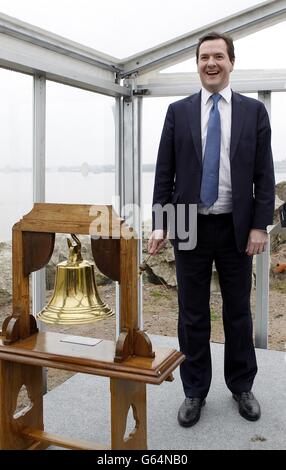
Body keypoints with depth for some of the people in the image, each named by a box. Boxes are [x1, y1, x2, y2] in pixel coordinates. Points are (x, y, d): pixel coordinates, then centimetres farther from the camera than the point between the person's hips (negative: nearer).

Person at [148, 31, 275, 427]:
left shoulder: (254, 110, 4)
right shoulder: (178, 112, 5)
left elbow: (264, 174, 1)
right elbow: (164, 173, 3)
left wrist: (260, 226, -6)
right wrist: (160, 224, -4)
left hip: (237, 228, 0)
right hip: (191, 227, 0)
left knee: (238, 311, 12)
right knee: (193, 315, 8)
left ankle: (242, 387, 29)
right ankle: (195, 392, 23)